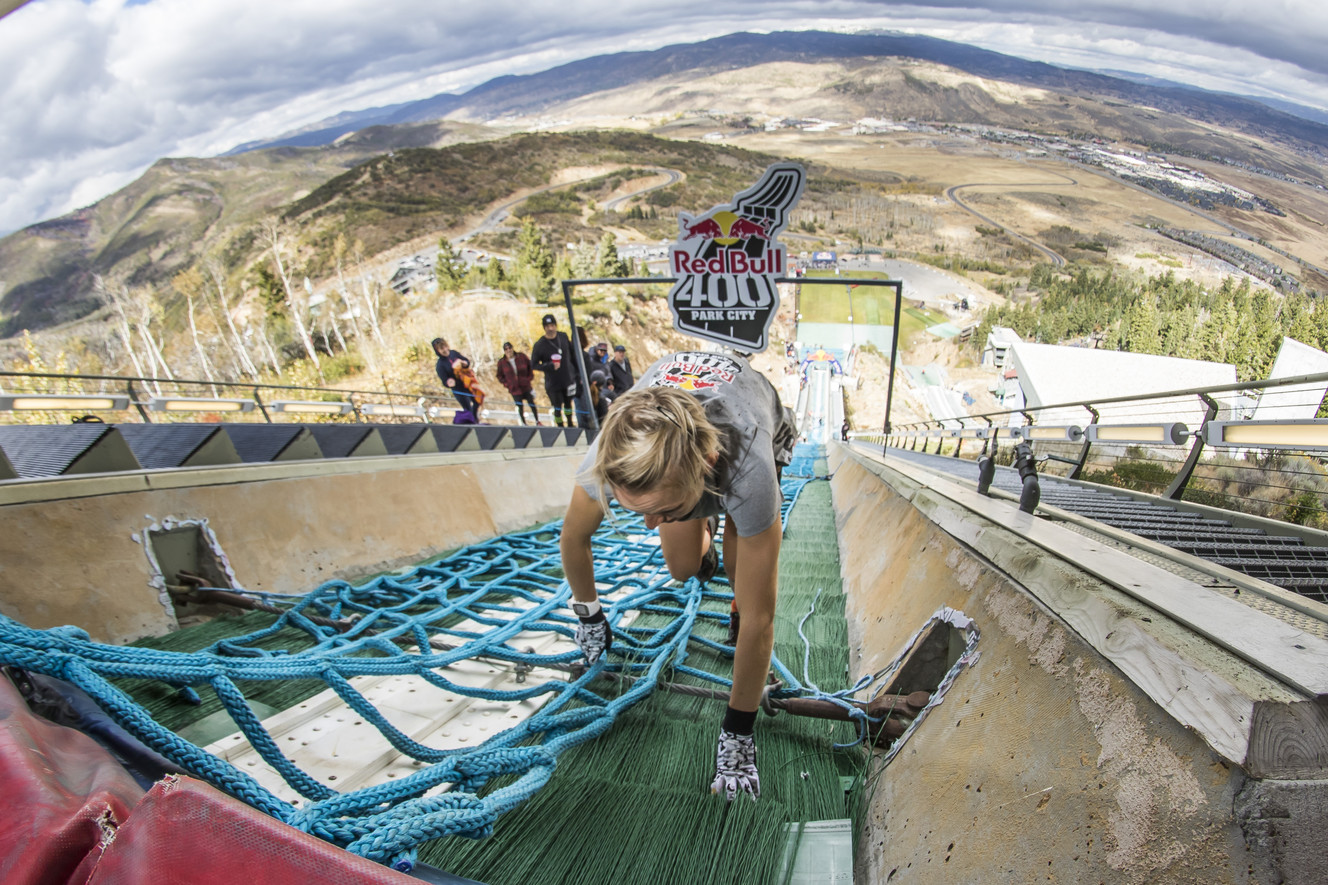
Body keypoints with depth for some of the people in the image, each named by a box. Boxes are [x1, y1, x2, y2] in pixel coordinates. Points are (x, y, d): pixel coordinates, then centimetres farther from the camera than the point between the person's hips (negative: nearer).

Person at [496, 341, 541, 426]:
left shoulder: (521, 357, -6)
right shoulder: (502, 362, -5)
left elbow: (530, 366, 8)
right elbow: (500, 376, 8)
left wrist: (529, 378, 0)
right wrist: (506, 384, -4)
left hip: (525, 386, 0)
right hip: (514, 389, 0)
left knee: (532, 403, 7)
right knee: (520, 406, 6)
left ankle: (537, 422, 25)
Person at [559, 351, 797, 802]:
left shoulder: (748, 473, -50)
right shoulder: (609, 453, -40)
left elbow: (759, 621, -38)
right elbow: (573, 536, -17)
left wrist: (737, 731, -27)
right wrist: (588, 615, -2)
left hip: (762, 427, -2)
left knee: (741, 565, -20)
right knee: (684, 567, -4)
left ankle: (739, 604, 16)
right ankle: (704, 543, 32)